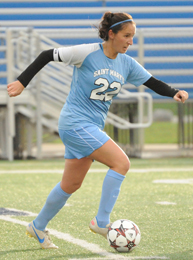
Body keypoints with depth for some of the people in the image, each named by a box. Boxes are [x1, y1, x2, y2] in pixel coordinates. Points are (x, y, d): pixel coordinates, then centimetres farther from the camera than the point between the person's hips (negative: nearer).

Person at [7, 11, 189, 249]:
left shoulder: (126, 64, 5)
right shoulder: (88, 53, -14)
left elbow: (152, 82, 6)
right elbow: (48, 55, -8)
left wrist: (174, 93, -13)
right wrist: (22, 82, -9)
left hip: (92, 127, 8)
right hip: (75, 122, -8)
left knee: (71, 184, 14)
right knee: (121, 163, -18)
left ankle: (38, 227, 30)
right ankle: (101, 221, -12)